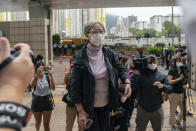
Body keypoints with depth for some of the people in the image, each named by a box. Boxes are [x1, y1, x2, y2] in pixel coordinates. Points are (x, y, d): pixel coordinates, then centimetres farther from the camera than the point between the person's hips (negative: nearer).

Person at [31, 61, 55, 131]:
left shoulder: (47, 77, -5)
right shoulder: (34, 77, -7)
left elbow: (53, 88, -17)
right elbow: (32, 85, -31)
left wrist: (51, 76, -26)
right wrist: (38, 74, -43)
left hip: (47, 100, 0)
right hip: (37, 100, 0)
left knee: (46, 124, -1)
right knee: (38, 122, 18)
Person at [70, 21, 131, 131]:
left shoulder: (109, 53, -1)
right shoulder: (81, 58, -14)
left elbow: (121, 68, 9)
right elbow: (75, 86, -13)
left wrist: (127, 82, -12)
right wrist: (81, 111, -15)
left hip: (106, 105, 4)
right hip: (89, 107, -4)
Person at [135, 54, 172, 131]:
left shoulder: (162, 76, 3)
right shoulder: (141, 75, 0)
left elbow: (170, 89, -7)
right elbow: (136, 89, -4)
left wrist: (163, 86, -25)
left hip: (157, 108, 2)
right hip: (142, 108, -1)